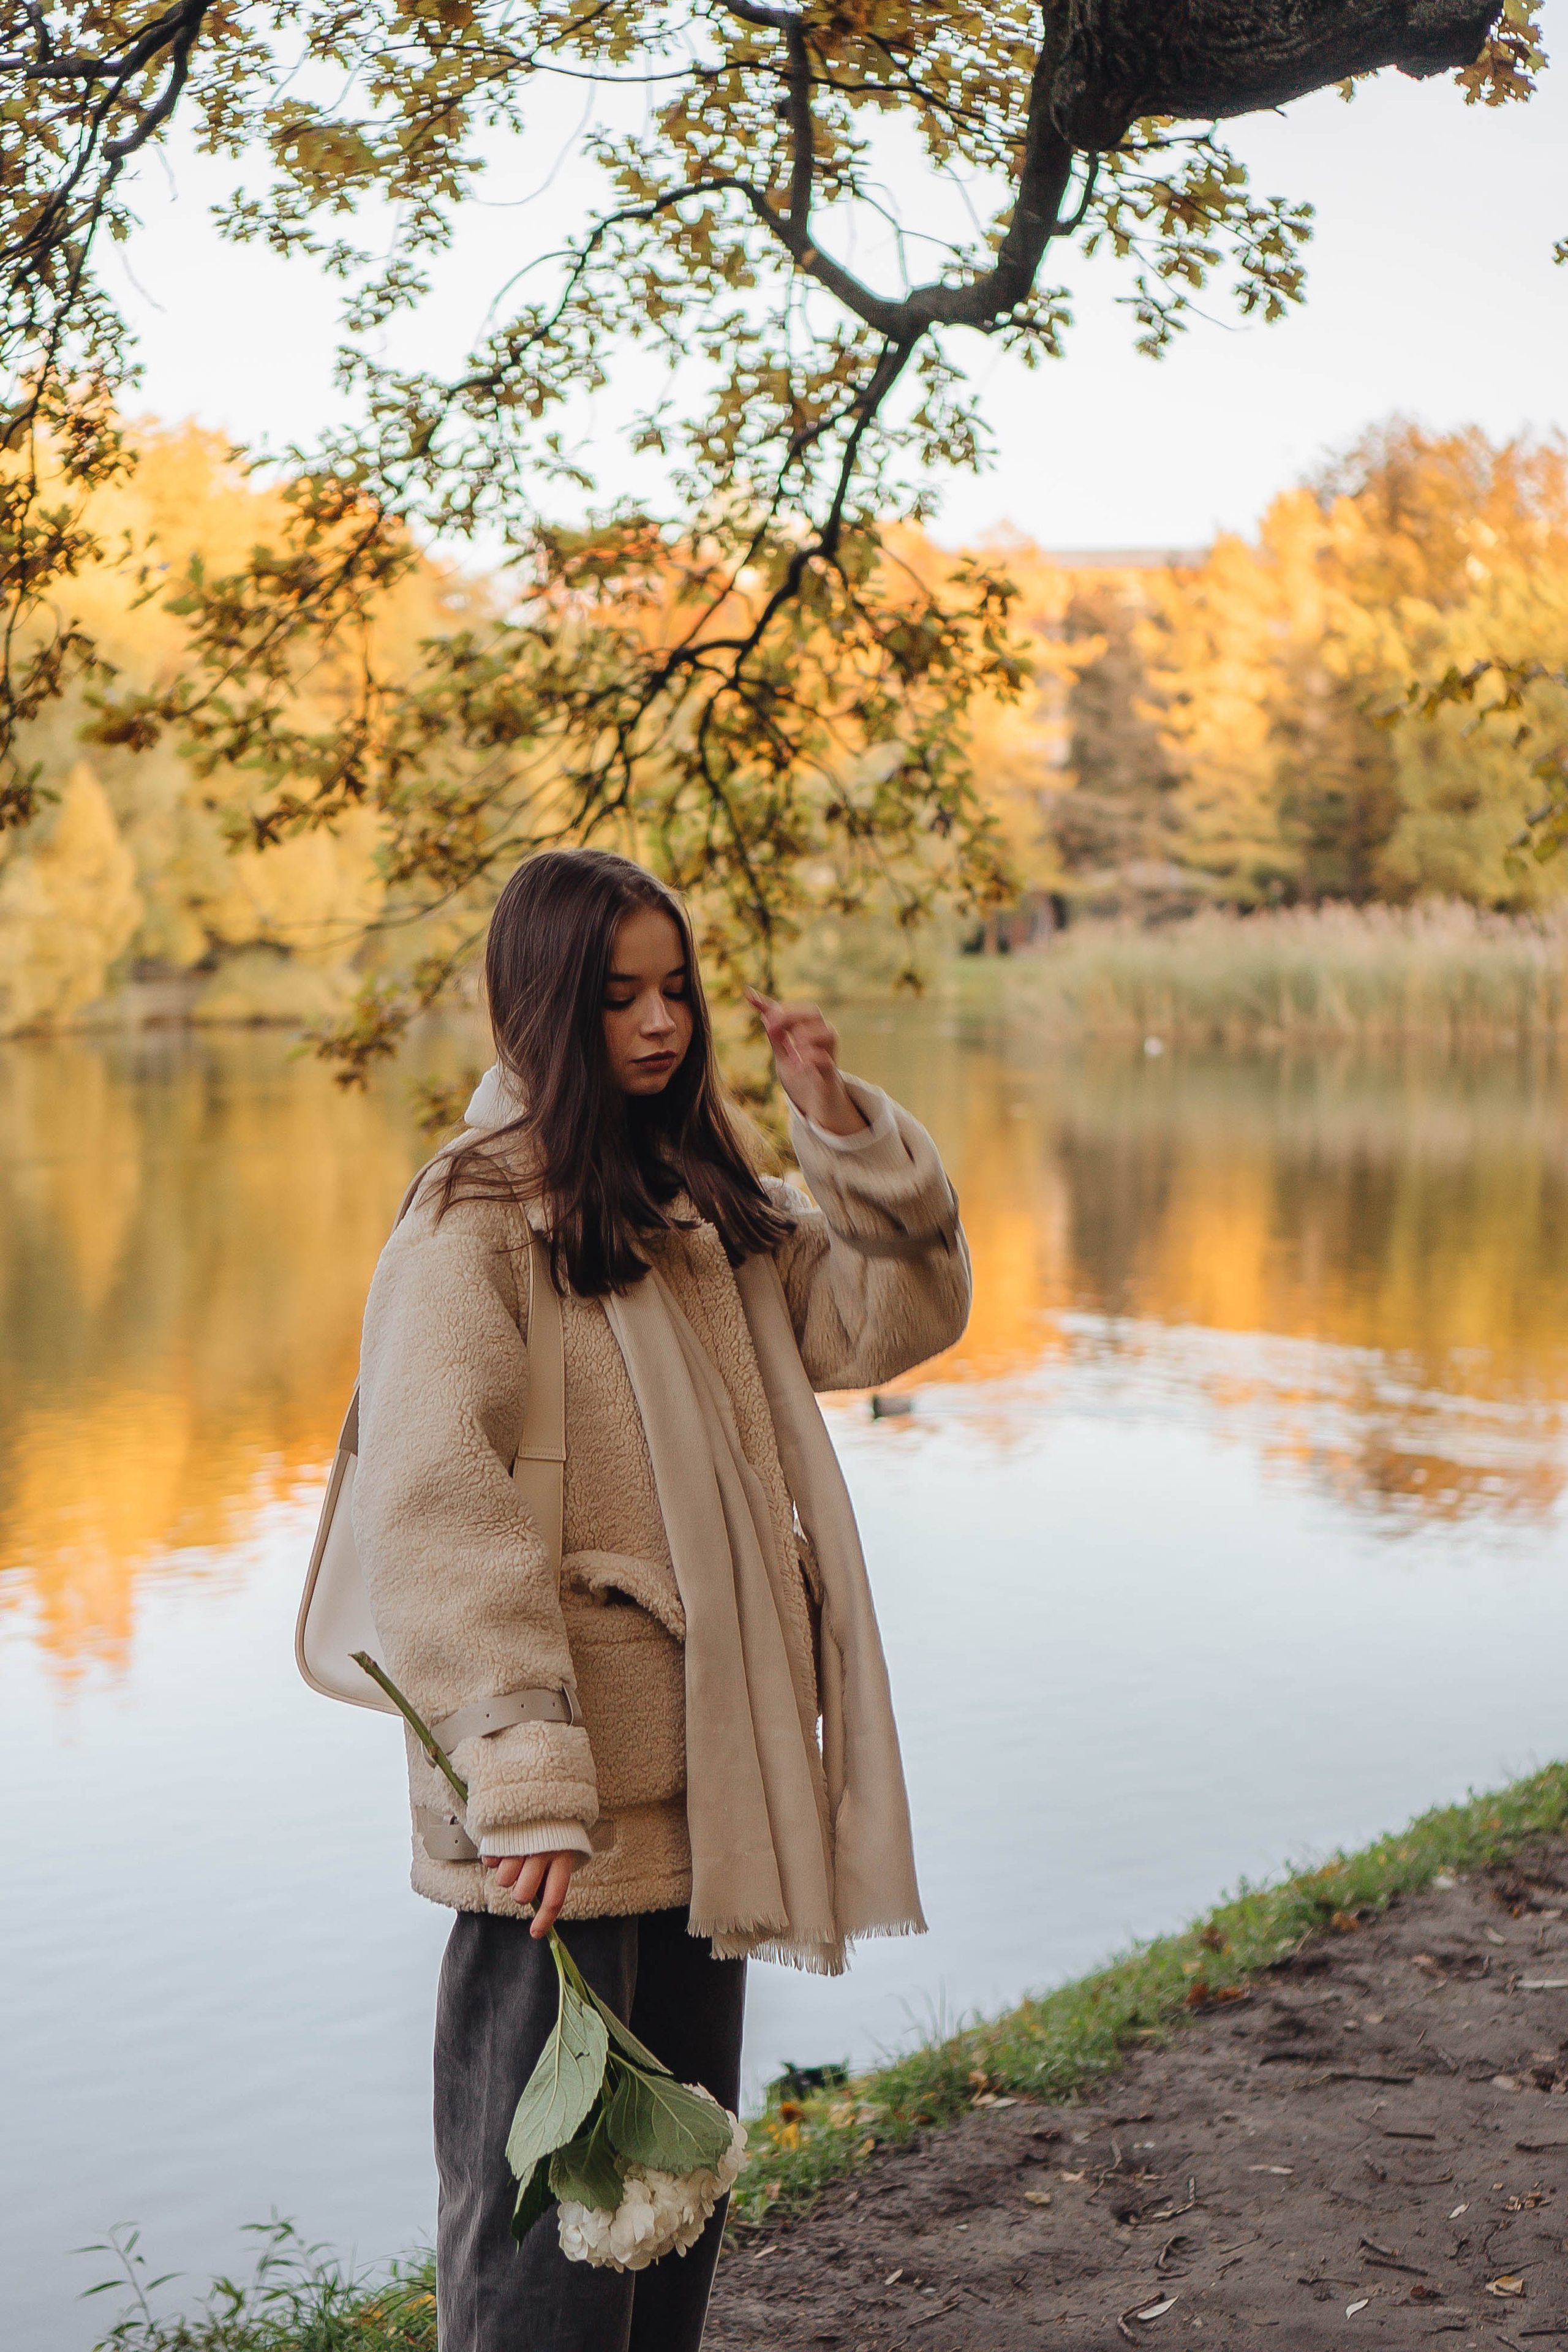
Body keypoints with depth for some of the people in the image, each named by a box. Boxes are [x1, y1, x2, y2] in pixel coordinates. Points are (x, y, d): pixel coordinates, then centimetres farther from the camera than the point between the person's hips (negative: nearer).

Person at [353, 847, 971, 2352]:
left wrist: (841, 1124, -4)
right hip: (562, 1820, -8)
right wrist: (522, 1776, -28)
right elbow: (430, 1499, -22)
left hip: (702, 1779, 8)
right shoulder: (473, 1224, -14)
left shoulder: (699, 1204, 12)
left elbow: (891, 1317, 10)